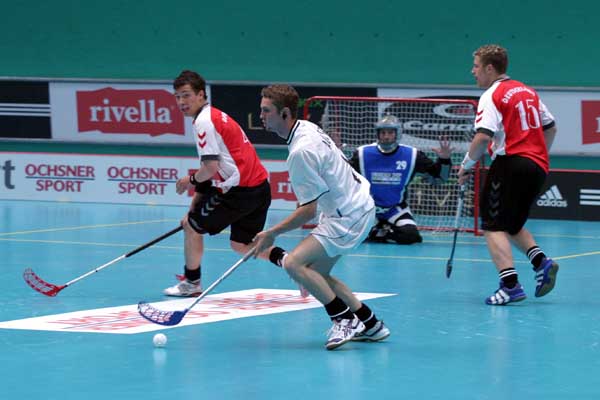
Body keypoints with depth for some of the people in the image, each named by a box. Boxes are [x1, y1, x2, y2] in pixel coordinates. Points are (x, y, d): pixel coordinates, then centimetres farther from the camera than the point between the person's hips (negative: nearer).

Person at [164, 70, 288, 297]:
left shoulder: (204, 121, -12)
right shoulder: (216, 116, 19)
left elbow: (211, 167, -19)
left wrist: (191, 181, 1)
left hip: (239, 190, -9)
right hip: (259, 187, 9)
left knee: (192, 225, 7)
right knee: (241, 244, 19)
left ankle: (191, 284, 17)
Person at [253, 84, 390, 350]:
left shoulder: (301, 152, -24)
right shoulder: (308, 128, 5)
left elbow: (308, 211, -22)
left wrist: (271, 234, -14)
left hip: (348, 217, -11)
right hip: (358, 204, 11)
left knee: (294, 263, -18)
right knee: (317, 274, 15)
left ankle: (346, 320, -11)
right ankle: (370, 325, 20)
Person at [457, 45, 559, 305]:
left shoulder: (493, 96, -7)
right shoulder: (528, 92, 16)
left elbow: (483, 137, -18)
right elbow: (550, 127, 22)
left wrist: (467, 165, -7)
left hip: (511, 164, -8)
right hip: (538, 166, 8)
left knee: (493, 226, -3)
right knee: (511, 225, 21)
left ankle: (510, 285, -17)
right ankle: (541, 261, 0)